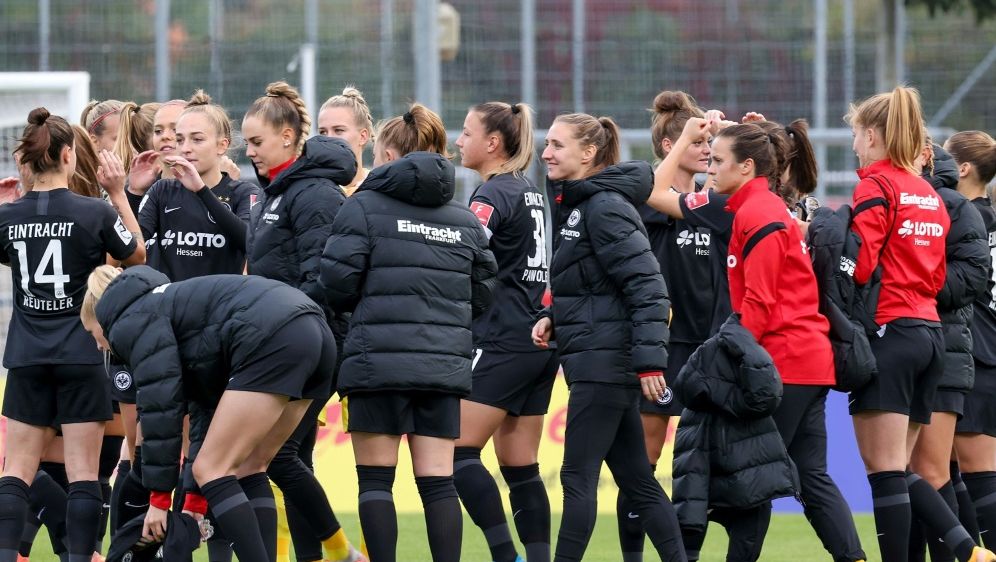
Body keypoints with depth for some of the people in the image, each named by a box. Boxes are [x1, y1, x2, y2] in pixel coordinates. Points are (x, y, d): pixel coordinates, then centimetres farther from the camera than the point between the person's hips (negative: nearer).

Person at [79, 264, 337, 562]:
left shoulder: (134, 320, 6)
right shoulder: (165, 306, 33)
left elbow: (161, 405, -2)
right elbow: (207, 407, 31)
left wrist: (159, 498, 2)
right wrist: (195, 502, 30)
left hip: (273, 339, -10)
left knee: (213, 469, -3)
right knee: (246, 468, 17)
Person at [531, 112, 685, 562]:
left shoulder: (605, 208, -15)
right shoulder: (576, 204, 14)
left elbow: (646, 286, -19)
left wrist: (649, 361, -24)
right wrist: (553, 317, 7)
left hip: (605, 363, -10)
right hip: (601, 364, 10)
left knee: (577, 478, -6)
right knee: (635, 478, 10)